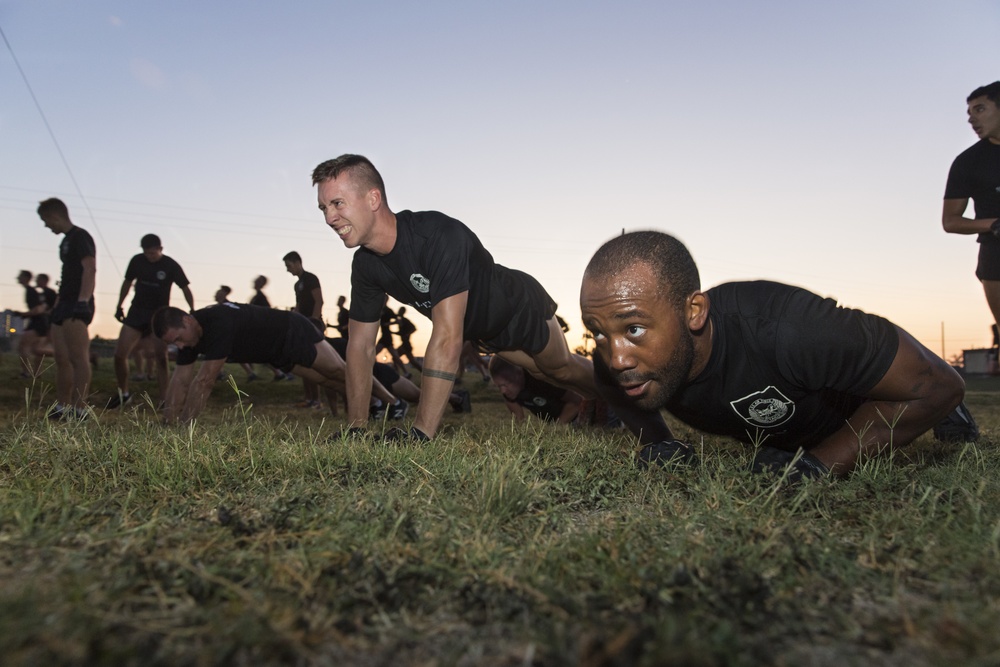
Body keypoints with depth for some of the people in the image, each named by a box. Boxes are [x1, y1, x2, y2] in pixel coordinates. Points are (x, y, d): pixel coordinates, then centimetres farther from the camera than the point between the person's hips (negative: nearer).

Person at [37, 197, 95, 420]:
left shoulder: (80, 237, -7)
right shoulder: (66, 241, 21)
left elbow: (89, 270, -18)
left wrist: (82, 302, -26)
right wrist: (57, 305, 21)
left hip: (77, 306, -10)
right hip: (65, 305, 10)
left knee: (78, 357, -14)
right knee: (62, 359, 12)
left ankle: (79, 409, -16)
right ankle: (62, 408, 18)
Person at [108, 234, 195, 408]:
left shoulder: (171, 266, -8)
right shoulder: (137, 261, 1)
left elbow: (186, 289, -6)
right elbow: (127, 282, 15)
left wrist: (192, 312, -18)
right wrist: (119, 306, 13)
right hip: (136, 312, 3)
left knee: (161, 357, -9)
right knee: (119, 354, -5)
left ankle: (163, 399, -3)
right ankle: (123, 393, 16)